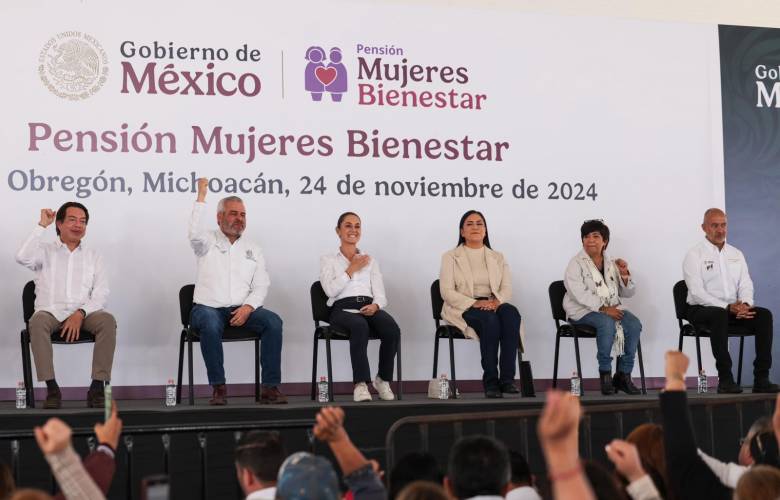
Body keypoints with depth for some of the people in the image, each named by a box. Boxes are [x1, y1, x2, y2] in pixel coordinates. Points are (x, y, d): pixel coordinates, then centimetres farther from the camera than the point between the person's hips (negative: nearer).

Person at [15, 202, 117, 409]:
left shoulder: (92, 255, 17)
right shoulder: (45, 251, 13)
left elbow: (101, 293, 6)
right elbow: (23, 258, -11)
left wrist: (80, 314, -13)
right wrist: (42, 225, -6)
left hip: (84, 313, 1)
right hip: (51, 312, -1)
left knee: (108, 320, -30)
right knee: (37, 321, -36)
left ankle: (97, 387, -29)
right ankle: (51, 388, -32)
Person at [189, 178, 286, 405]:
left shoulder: (253, 250, 18)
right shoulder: (208, 242, 9)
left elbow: (261, 286, 9)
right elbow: (194, 233, -16)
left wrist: (248, 307, -11)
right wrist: (201, 196, -19)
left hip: (242, 309, 3)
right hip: (208, 308, -3)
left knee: (273, 321, -25)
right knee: (210, 323, -38)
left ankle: (270, 388, -25)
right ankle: (219, 388, -29)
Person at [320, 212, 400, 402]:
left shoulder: (370, 260, 25)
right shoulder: (328, 260, 17)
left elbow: (380, 295, 14)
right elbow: (330, 290, -1)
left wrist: (375, 305, -9)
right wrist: (351, 270, 0)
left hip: (369, 307, 3)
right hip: (342, 308, -3)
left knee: (392, 330, -32)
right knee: (360, 326, -40)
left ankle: (383, 380, -13)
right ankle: (361, 384, -39)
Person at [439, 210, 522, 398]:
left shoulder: (497, 257, 19)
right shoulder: (451, 257, 9)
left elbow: (507, 289, 7)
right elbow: (447, 292, -3)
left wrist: (497, 301, -17)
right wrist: (475, 303, -18)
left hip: (493, 305, 3)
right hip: (463, 309, -3)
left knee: (511, 313, -33)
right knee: (489, 319, -37)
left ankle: (507, 378, -37)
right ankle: (490, 380, -33)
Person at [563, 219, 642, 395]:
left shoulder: (611, 264, 15)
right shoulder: (576, 263, -1)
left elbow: (628, 293, 16)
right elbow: (579, 293, -16)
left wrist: (625, 275, -4)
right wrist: (603, 308, -25)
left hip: (611, 308, 5)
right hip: (583, 310, -5)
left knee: (634, 324, -21)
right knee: (607, 323, -35)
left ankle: (623, 375, -15)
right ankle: (605, 373, -24)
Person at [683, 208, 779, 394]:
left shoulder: (736, 254, 18)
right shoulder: (695, 255, -2)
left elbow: (746, 284, 11)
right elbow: (697, 292, -13)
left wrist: (745, 304, -14)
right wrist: (727, 307, -23)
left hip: (733, 309, 5)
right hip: (702, 310, -5)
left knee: (764, 315, -21)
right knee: (719, 315, -39)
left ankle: (761, 378, -25)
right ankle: (725, 379, -37)